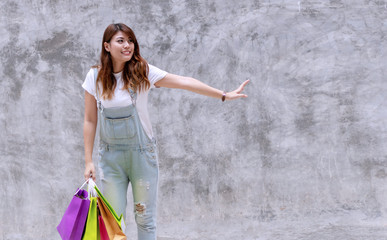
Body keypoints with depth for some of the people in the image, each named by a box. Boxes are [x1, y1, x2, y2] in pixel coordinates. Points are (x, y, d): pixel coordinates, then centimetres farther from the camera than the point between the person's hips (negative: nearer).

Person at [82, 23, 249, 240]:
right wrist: (89, 161, 1)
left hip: (142, 153, -1)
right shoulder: (95, 77, -4)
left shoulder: (142, 71, -7)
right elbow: (90, 121, 1)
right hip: (111, 156, 1)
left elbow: (183, 82, -12)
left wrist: (224, 95, -16)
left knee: (145, 219, 6)